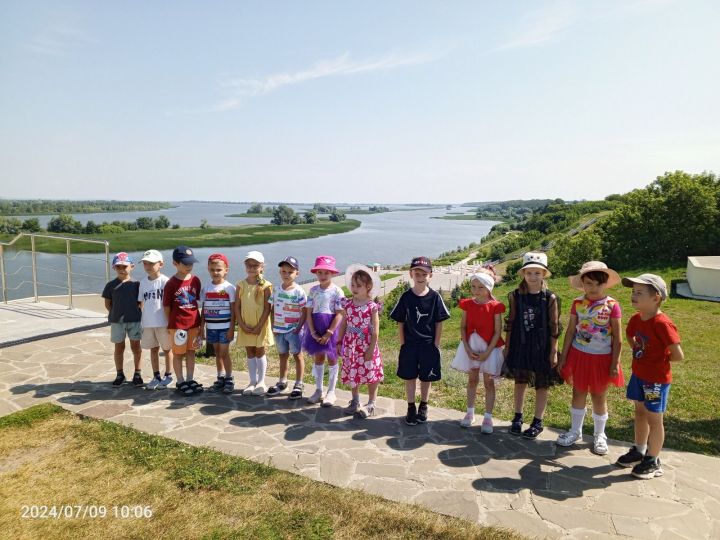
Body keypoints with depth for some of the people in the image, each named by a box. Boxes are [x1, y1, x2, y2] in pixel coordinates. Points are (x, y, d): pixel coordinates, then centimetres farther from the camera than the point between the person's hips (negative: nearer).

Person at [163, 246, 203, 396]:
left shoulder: (195, 280, 1)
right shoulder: (171, 283, -11)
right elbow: (166, 306, -5)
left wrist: (199, 321, 8)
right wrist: (171, 323, -3)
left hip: (194, 323, 4)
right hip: (177, 325, -4)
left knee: (191, 351, 13)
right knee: (178, 353, 8)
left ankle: (190, 379, 25)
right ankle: (180, 382, 19)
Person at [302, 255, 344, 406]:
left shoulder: (336, 291, -10)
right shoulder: (313, 290, 2)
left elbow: (339, 314, -12)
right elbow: (309, 312, 0)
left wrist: (329, 333, -17)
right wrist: (313, 332, -10)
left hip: (331, 328, -4)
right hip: (316, 329, 4)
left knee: (332, 359, 7)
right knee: (318, 358, 13)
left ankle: (331, 392, 18)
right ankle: (318, 390, 25)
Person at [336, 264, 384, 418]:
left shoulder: (372, 307, -12)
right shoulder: (348, 304, 1)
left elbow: (375, 330, -12)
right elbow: (343, 325, 8)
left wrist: (371, 348, -14)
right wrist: (339, 342, 7)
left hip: (366, 346, -4)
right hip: (351, 345, 4)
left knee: (370, 375, 6)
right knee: (352, 374, 14)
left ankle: (371, 404, 22)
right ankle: (355, 402, 32)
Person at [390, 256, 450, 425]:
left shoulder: (435, 297, -7)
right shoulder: (406, 297, -5)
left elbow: (439, 323, -2)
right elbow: (400, 323, 0)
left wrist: (436, 345, -3)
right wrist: (403, 344, -3)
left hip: (429, 345, 0)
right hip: (409, 344, 0)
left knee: (426, 378, 12)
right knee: (410, 377, 9)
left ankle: (423, 407, 31)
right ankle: (411, 408, 23)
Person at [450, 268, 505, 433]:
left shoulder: (495, 306, -11)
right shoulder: (468, 304, -2)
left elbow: (498, 331, -11)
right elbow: (463, 327, -1)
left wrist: (487, 352, -16)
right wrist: (467, 349, -10)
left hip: (489, 348, -3)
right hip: (471, 347, 3)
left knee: (488, 382, 4)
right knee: (472, 379, 14)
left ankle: (488, 417, 13)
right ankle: (470, 413, 26)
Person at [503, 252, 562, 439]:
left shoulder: (550, 298, -9)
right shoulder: (515, 296, -3)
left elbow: (554, 328, -5)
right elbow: (510, 324, 3)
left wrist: (554, 352, -6)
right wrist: (507, 346, 5)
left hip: (541, 347, -2)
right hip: (520, 346, 2)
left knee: (541, 385, 9)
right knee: (520, 382, 13)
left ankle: (537, 422, 23)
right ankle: (518, 417, 29)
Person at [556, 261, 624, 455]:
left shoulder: (612, 305, -11)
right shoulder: (577, 304, -4)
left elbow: (617, 338, -8)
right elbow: (570, 332, 1)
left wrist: (615, 364, -9)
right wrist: (563, 357, 2)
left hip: (601, 358, -2)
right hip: (579, 355, 2)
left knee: (599, 395, 11)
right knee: (578, 392, 14)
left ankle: (599, 435, 31)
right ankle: (575, 430, 31)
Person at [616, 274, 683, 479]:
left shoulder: (662, 323, -25)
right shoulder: (636, 319, -1)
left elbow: (678, 355, -22)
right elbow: (630, 337, 20)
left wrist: (658, 359, -7)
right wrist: (640, 353, 6)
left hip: (657, 379, -8)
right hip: (638, 374, 8)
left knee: (653, 418, 6)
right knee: (640, 413, 20)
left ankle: (653, 461, 22)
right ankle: (639, 451, 37)